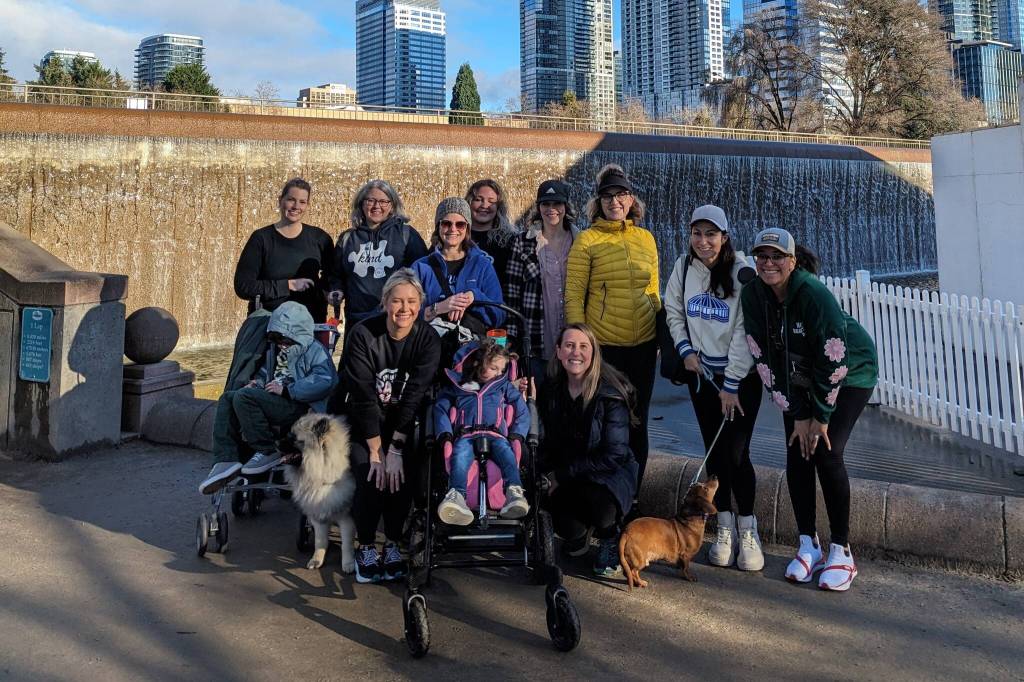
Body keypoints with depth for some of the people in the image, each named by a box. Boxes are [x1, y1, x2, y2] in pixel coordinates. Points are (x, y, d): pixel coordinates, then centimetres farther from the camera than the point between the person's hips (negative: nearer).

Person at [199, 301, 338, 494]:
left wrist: (286, 390, -20)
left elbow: (325, 380, -20)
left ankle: (268, 451, -14)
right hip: (273, 402, 9)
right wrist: (256, 381, 14)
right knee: (227, 399, -3)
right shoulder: (274, 348, 23)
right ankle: (226, 460, -14)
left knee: (243, 397, -25)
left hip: (298, 406, -9)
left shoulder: (314, 350, -4)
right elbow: (265, 370, 40)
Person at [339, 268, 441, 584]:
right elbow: (363, 396, -19)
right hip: (362, 422, -1)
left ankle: (393, 544, -1)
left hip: (405, 423, 1)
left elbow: (415, 396, -17)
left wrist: (396, 449, -23)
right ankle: (366, 547, -2)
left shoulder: (428, 339, -11)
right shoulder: (363, 334, -15)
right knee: (369, 471, -24)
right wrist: (376, 451, -23)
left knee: (401, 472, -23)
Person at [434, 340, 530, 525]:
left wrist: (517, 434, 3)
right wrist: (445, 434, 0)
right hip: (465, 435, 0)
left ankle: (514, 492, -55)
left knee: (505, 449, -36)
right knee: (460, 453, -36)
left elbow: (522, 410, 21)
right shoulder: (456, 386, 24)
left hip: (495, 435, 1)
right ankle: (456, 495, -58)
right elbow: (440, 408, 17)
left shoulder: (505, 387, 27)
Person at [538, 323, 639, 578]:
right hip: (563, 480, 3)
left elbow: (613, 455, -18)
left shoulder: (611, 394, -16)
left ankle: (609, 537, 4)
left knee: (598, 506, -34)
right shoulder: (550, 390, -2)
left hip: (609, 474, -2)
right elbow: (547, 442, 6)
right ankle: (579, 532, 19)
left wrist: (561, 475, -19)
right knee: (572, 533, -21)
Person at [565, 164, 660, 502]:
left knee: (637, 423, 12)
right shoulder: (587, 240, -3)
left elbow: (653, 292, 16)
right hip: (603, 345, -4)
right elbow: (573, 296, -6)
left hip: (643, 344, 4)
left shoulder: (646, 239, 9)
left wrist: (662, 335, 15)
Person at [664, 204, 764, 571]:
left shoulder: (741, 272, -15)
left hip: (741, 374, -4)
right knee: (714, 452, 7)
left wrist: (731, 384, -15)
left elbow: (744, 331, -15)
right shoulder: (683, 267, -1)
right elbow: (673, 312, 12)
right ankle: (725, 528, 19)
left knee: (736, 452, -8)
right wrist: (686, 349, -3)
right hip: (701, 372, 4)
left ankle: (747, 531, 10)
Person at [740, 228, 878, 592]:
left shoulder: (814, 294, -30)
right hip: (799, 377, 5)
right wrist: (797, 414, -12)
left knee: (826, 453, -14)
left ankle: (841, 552, -2)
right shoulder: (752, 295, -15)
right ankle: (809, 547, 8)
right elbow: (764, 358, -12)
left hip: (850, 374, -5)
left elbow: (833, 362, -26)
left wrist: (821, 416, -19)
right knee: (797, 454, -4)